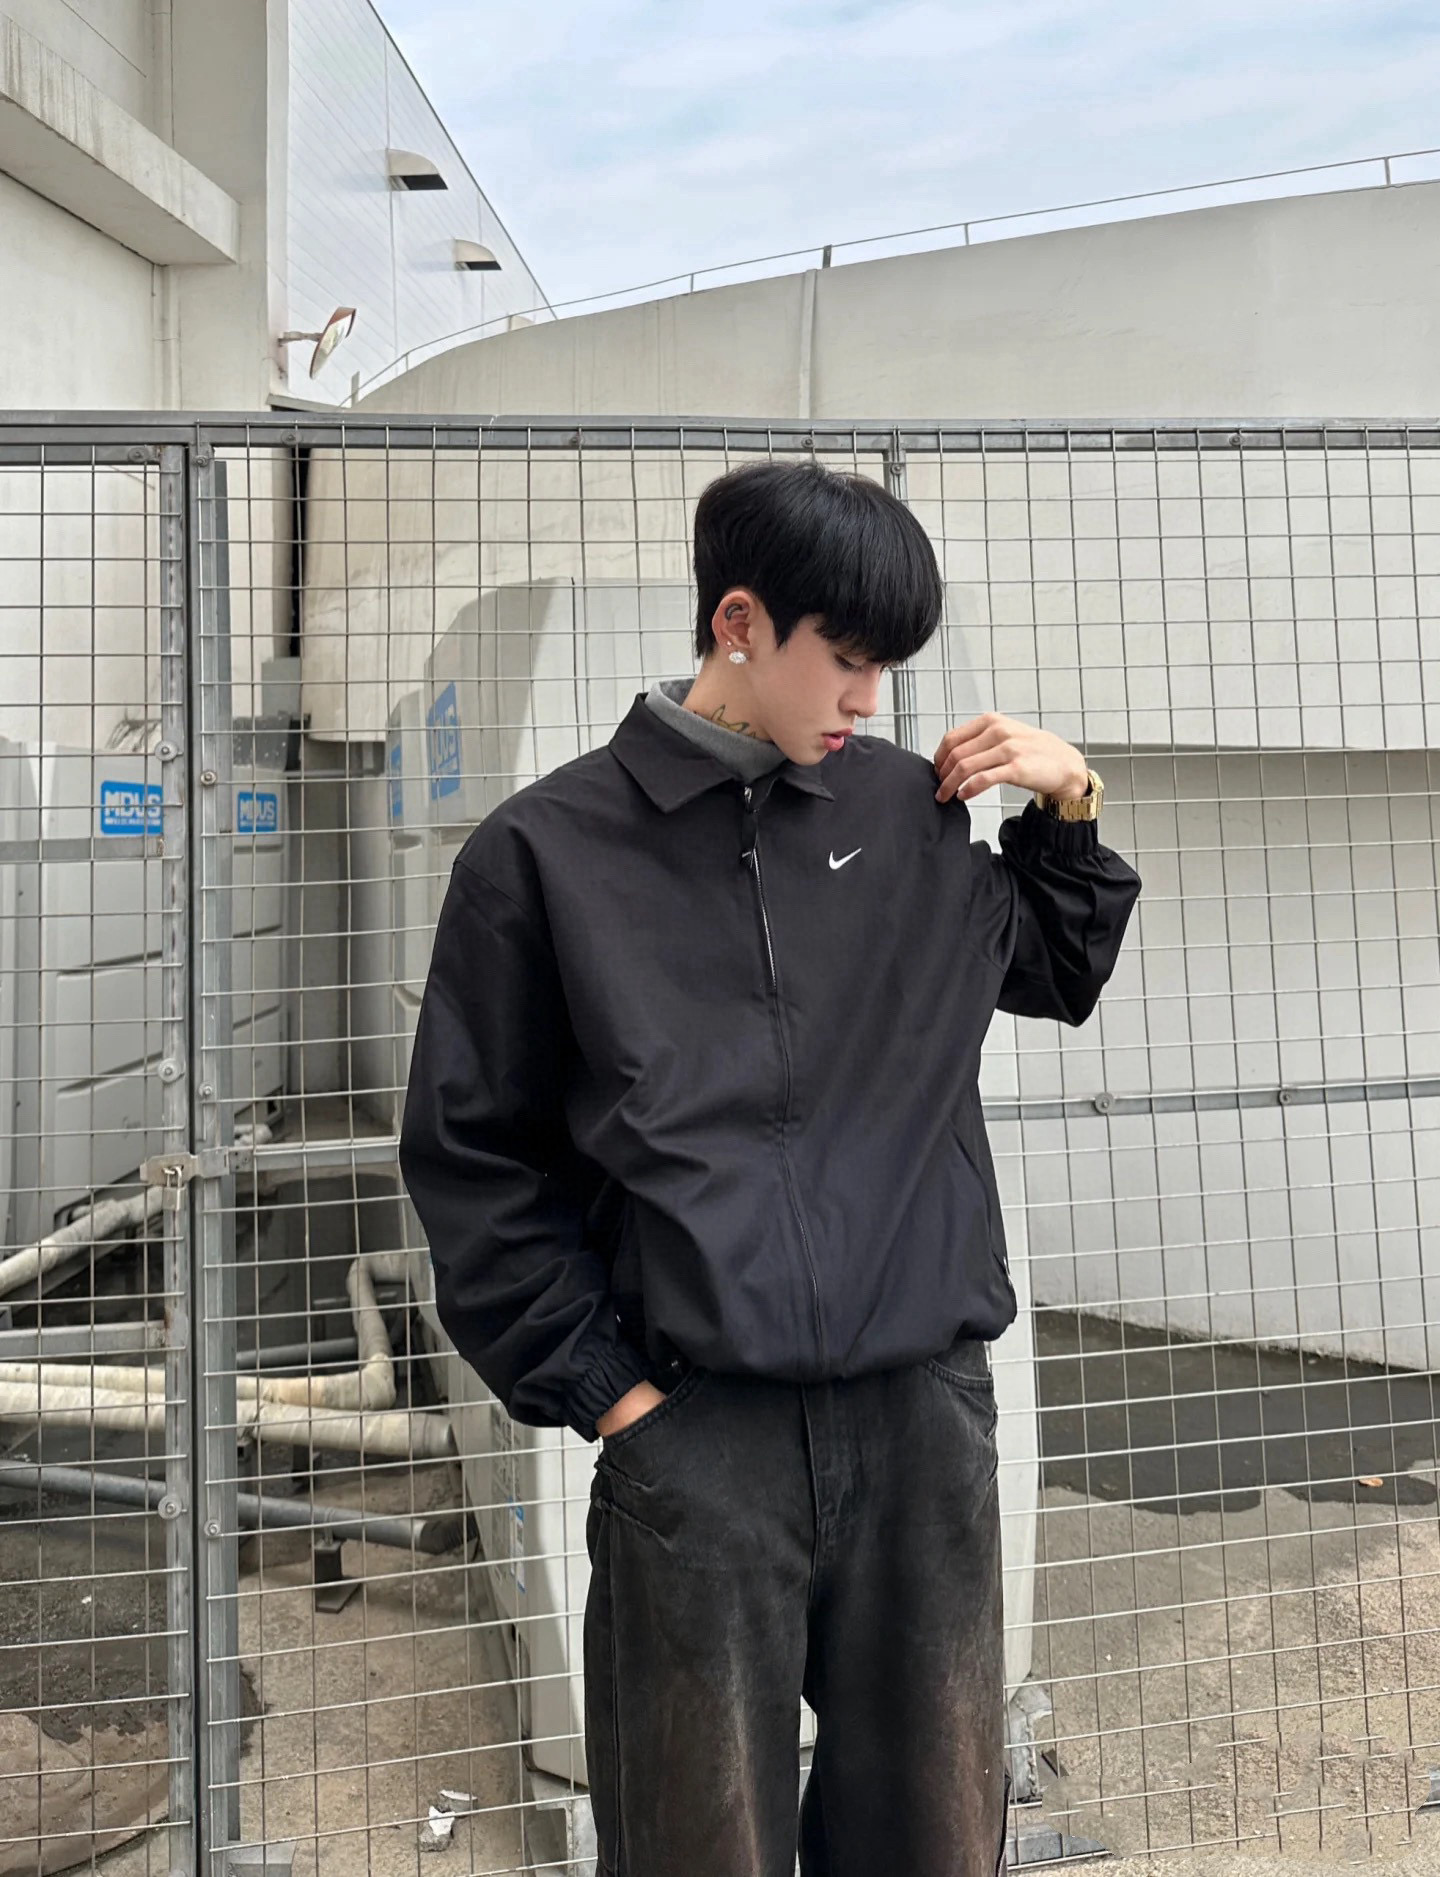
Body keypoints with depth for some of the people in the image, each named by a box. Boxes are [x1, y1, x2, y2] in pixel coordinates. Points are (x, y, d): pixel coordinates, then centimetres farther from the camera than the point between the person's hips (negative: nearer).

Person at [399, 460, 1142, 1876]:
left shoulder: (911, 813, 7)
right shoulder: (546, 853, -2)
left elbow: (1057, 977, 26)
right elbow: (470, 1158, 1)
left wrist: (1069, 806, 10)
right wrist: (599, 1384, -4)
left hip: (925, 1418, 3)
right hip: (696, 1434, -3)